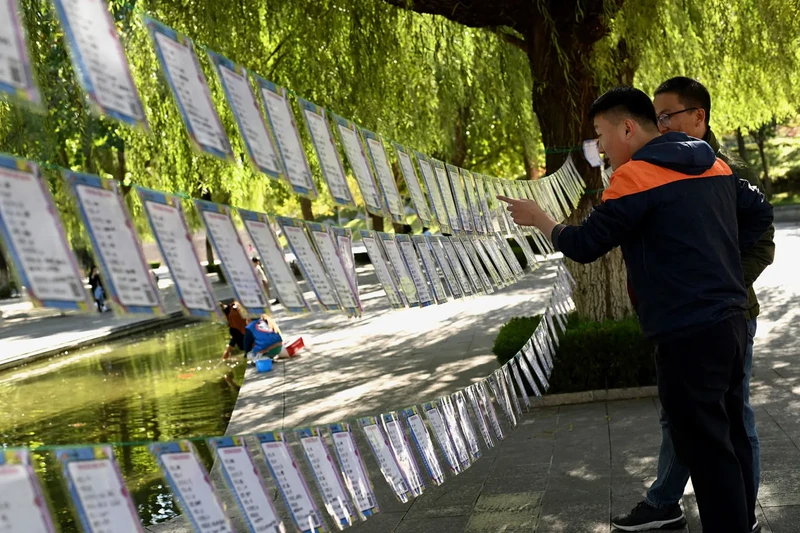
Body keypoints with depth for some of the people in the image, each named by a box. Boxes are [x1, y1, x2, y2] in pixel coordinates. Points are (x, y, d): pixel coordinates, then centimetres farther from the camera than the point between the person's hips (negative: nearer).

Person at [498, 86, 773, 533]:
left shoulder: (636, 176, -13)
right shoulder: (715, 165, 11)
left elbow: (584, 245, -9)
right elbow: (760, 214, 17)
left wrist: (540, 219, 7)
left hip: (688, 333, -8)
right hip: (731, 319, 9)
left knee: (706, 449, 0)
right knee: (732, 436, 18)